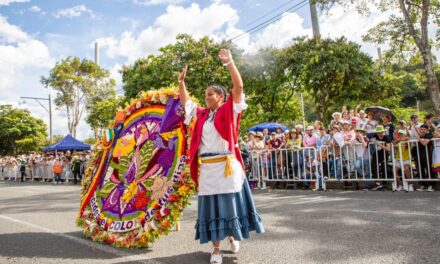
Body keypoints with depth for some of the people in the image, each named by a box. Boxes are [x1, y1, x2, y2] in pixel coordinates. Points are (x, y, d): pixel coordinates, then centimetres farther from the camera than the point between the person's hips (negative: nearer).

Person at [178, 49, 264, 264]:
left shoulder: (229, 110, 2)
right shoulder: (201, 114, 14)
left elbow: (238, 87, -8)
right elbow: (185, 101, 25)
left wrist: (229, 63, -11)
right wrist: (181, 81, 15)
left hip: (226, 165, -4)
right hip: (207, 167, 4)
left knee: (230, 203, 7)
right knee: (211, 207, 6)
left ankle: (232, 235, 33)